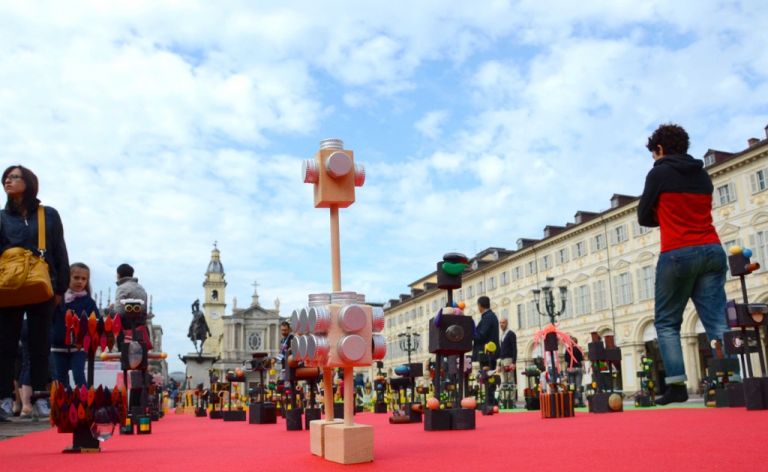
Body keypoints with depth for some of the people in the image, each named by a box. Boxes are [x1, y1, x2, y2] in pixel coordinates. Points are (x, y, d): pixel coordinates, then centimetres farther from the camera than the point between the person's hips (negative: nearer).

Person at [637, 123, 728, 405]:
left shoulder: (659, 173, -1)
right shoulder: (703, 175, 17)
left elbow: (644, 218, 3)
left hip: (677, 254, -5)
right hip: (712, 251, 5)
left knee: (666, 323, 4)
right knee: (718, 322, 1)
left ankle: (676, 385, -5)